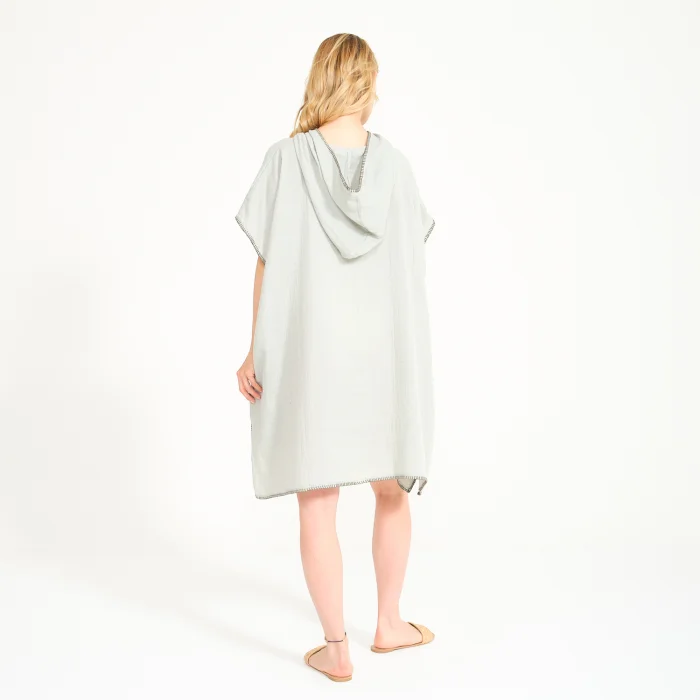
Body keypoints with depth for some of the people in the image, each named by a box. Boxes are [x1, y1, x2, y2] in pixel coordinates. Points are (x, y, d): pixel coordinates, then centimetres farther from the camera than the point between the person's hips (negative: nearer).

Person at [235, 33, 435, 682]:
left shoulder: (287, 159, -6)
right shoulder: (394, 165, -1)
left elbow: (268, 266, -7)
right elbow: (409, 264, 4)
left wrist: (255, 351, 1)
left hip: (307, 351, -2)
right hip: (384, 352, 2)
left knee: (316, 502, 6)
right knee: (391, 490, 19)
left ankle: (336, 648, 15)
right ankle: (389, 623, 31)